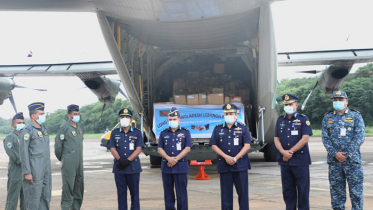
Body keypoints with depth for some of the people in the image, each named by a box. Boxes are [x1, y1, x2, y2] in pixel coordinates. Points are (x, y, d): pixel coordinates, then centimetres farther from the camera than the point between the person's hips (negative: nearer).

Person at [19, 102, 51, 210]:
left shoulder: (44, 129, 15)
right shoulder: (27, 131, -9)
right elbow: (23, 153, -13)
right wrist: (27, 172, -17)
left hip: (46, 168, 8)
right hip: (34, 170, -8)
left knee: (46, 194, 10)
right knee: (34, 195, -3)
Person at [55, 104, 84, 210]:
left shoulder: (80, 128, 13)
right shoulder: (64, 128, -9)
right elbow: (58, 146, -6)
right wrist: (62, 159, 5)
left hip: (79, 162, 7)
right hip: (69, 163, -7)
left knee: (79, 186, 11)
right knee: (68, 187, -4)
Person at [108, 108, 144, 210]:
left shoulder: (137, 133, 5)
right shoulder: (114, 133, 10)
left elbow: (138, 149, -3)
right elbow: (112, 149, 3)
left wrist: (127, 160, -14)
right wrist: (120, 159, -15)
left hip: (133, 167, -1)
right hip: (119, 167, 2)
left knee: (134, 192, 3)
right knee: (121, 192, 5)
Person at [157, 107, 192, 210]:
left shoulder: (185, 132, 4)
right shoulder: (163, 133, 11)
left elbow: (187, 148, -4)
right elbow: (160, 149, 4)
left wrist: (175, 159, -13)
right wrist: (169, 159, -13)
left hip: (181, 167, -3)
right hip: (166, 167, 3)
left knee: (181, 193, -1)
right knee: (168, 192, 7)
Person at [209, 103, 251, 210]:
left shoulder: (243, 128, 3)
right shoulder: (218, 129, 8)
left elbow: (247, 145, -3)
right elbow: (214, 146, 3)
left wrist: (235, 158, -12)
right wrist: (226, 157, -10)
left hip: (240, 164, -1)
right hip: (224, 165, 1)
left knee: (243, 191, 1)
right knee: (226, 193, 6)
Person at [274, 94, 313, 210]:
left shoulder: (303, 119, -1)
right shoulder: (280, 120, 11)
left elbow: (305, 139, -10)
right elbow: (276, 139, 7)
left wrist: (290, 152, -12)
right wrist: (283, 152, -11)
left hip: (300, 161, -4)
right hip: (285, 161, 4)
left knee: (302, 189, 1)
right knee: (287, 189, 9)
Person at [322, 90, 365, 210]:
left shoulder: (356, 116, 3)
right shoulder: (327, 118, 10)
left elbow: (360, 137, -4)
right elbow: (325, 138, 4)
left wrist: (347, 154, -12)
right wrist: (335, 154, -10)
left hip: (352, 160, -2)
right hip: (334, 160, 2)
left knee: (356, 190, 0)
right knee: (336, 191, 7)